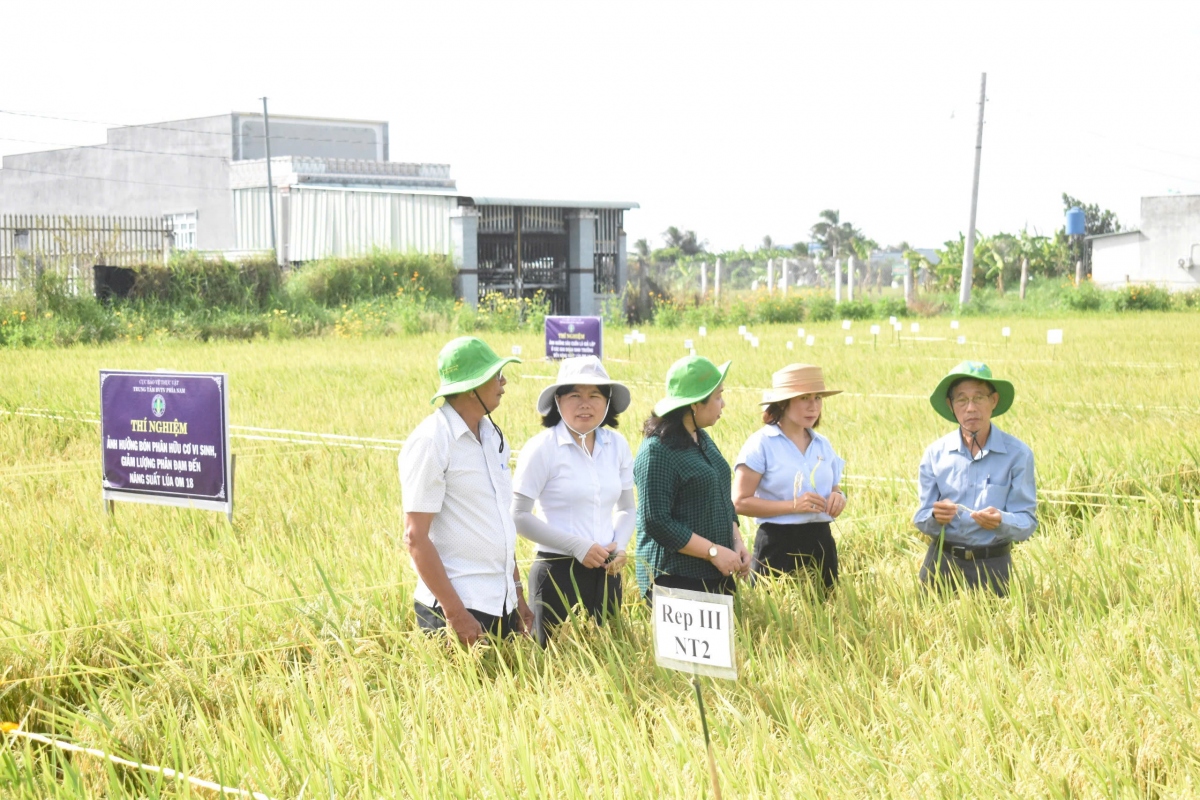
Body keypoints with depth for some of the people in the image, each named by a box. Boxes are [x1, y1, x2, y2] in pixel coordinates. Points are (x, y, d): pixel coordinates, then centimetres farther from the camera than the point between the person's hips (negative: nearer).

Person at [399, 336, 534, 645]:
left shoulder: (493, 437, 11)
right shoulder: (430, 442, -13)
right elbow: (415, 536, -15)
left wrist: (517, 594, 15)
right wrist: (454, 613, -18)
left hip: (501, 605, 7)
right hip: (459, 607, -7)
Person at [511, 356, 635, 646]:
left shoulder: (617, 446, 5)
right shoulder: (542, 448, -8)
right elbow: (519, 516, -10)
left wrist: (620, 546, -4)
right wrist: (577, 546, -14)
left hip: (607, 572, 5)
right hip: (558, 573, -5)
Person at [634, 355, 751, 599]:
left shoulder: (703, 440, 14)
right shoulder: (657, 451, -14)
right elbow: (656, 522, -19)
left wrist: (737, 542, 5)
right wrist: (714, 551, -18)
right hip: (675, 578, -8)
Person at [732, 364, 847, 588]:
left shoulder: (823, 445, 12)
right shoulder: (761, 443, -6)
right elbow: (740, 502, -11)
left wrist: (838, 498, -1)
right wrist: (793, 505, -20)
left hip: (820, 543, 5)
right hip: (778, 545, -5)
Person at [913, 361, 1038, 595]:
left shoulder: (1018, 453, -8)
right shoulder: (936, 453, -1)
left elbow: (1027, 522, -9)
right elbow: (922, 520, 1)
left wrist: (1001, 522, -30)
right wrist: (935, 517, -22)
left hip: (992, 566, -2)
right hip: (942, 561, 2)